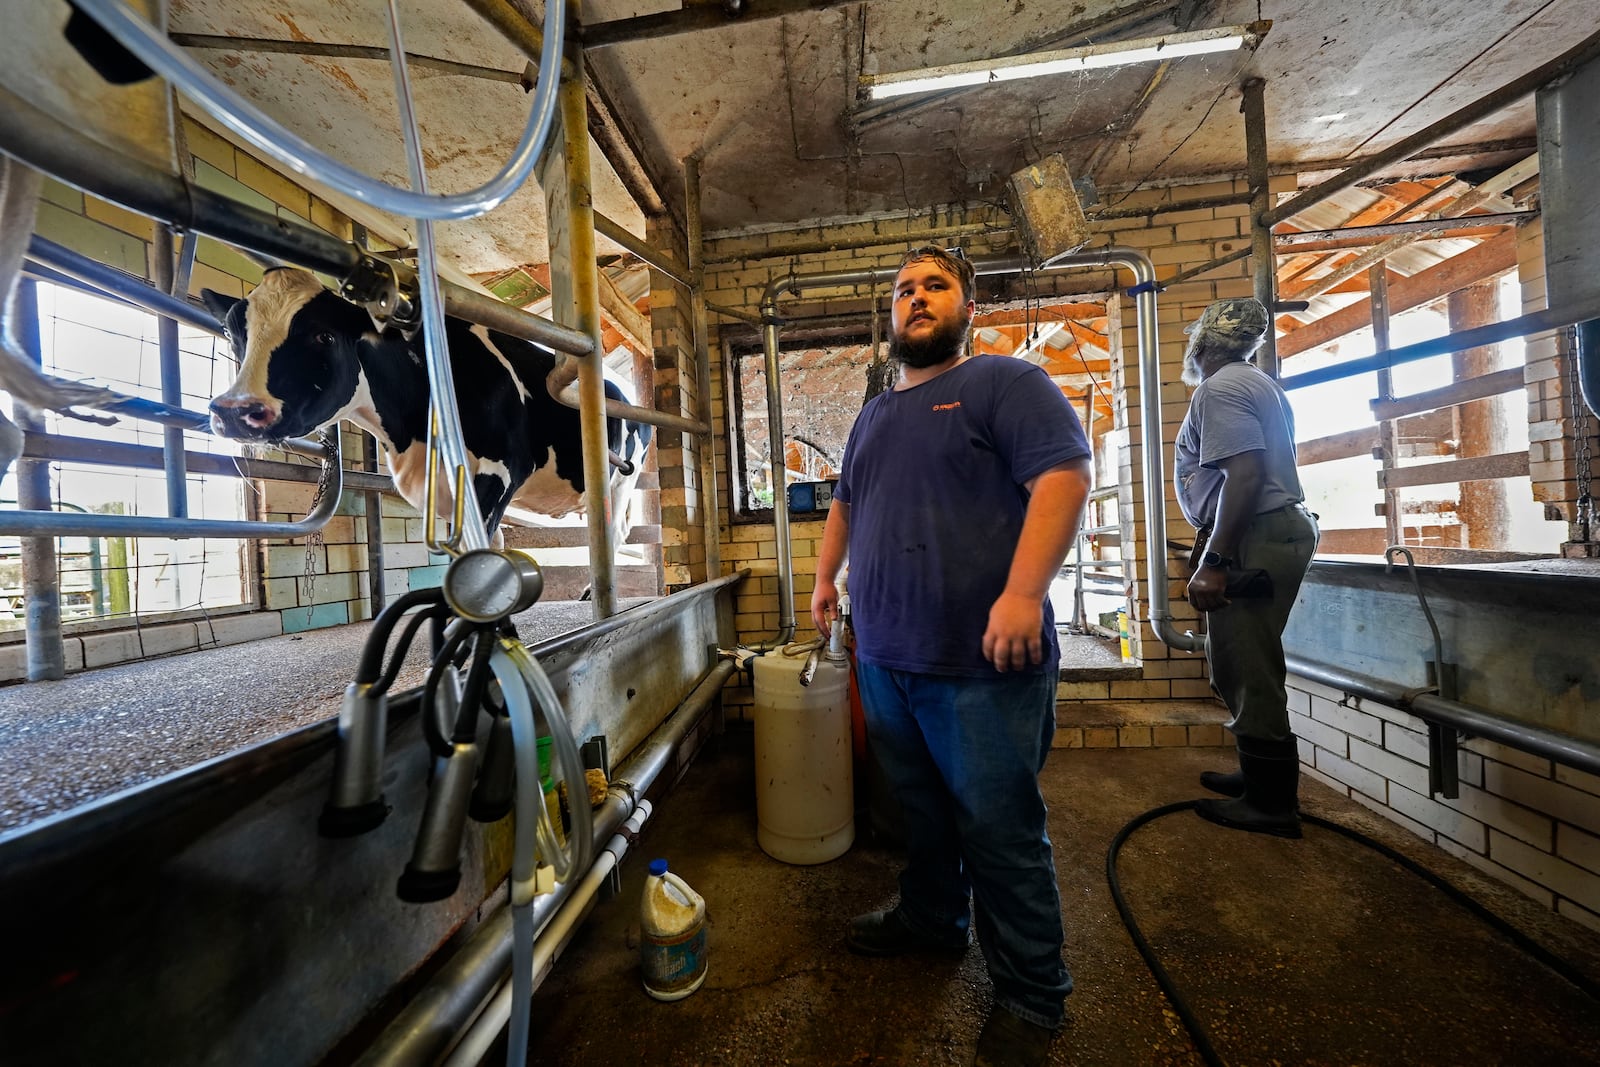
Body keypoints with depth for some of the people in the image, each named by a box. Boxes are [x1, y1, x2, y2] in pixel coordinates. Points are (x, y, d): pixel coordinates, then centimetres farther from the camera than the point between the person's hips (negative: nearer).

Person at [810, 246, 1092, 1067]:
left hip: (982, 664, -6)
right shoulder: (874, 416, 19)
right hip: (884, 657, 7)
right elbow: (845, 502, 27)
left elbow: (1065, 475, -15)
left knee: (1000, 830, 7)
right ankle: (930, 919, 45)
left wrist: (1023, 593, -24)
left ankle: (1030, 993, 30)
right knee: (920, 809, 22)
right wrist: (826, 578, 19)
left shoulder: (1005, 383, -2)